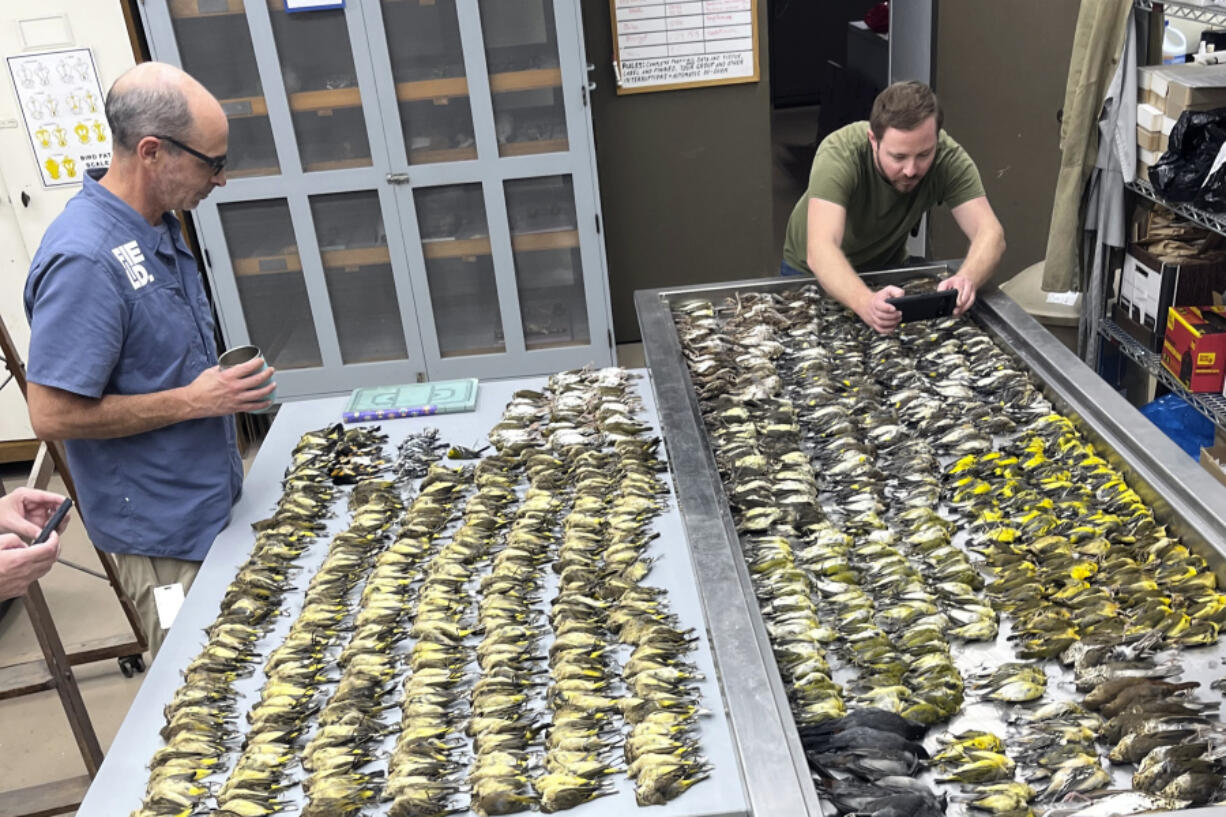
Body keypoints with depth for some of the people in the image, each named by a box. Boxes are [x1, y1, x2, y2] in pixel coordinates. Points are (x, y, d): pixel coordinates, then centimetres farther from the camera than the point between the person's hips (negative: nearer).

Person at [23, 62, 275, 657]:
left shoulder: (158, 227, 4)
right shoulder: (84, 259, -26)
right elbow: (53, 414, -25)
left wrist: (221, 381, 3)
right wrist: (194, 400, -21)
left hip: (208, 501, 9)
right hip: (161, 529, -9)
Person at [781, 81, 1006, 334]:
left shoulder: (947, 156, -23)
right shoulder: (839, 153, -33)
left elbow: (991, 234, -29)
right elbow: (820, 250, -45)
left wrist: (966, 279, -52)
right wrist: (865, 303, -64)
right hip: (815, 272, -1)